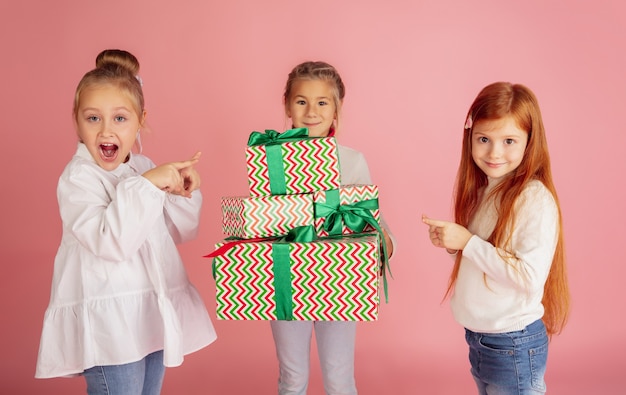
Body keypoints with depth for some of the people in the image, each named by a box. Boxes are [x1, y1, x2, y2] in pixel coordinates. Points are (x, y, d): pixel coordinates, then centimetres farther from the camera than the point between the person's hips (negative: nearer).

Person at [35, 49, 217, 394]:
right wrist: (144, 185, -31)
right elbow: (110, 242, -28)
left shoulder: (145, 167, 7)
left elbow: (179, 232, 12)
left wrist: (183, 194, -4)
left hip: (152, 314, 7)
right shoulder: (78, 178, -14)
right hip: (108, 323, -7)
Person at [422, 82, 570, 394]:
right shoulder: (482, 190, 3)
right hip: (478, 335, 7)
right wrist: (451, 242, -8)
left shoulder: (536, 199, -19)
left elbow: (531, 277, -25)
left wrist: (467, 242, -23)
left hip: (514, 344, -7)